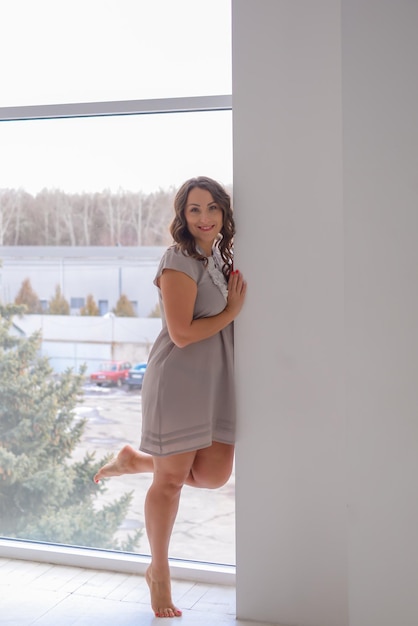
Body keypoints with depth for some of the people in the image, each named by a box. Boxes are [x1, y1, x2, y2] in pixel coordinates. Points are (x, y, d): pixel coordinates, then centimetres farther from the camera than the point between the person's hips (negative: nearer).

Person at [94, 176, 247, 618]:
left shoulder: (218, 257, 12)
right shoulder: (180, 262, -14)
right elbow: (182, 333, -19)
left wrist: (236, 297, 3)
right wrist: (232, 311, -9)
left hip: (215, 381, 8)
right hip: (178, 379, -8)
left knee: (213, 475, 3)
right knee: (171, 478, 4)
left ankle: (135, 460, 27)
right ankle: (159, 573, 23)